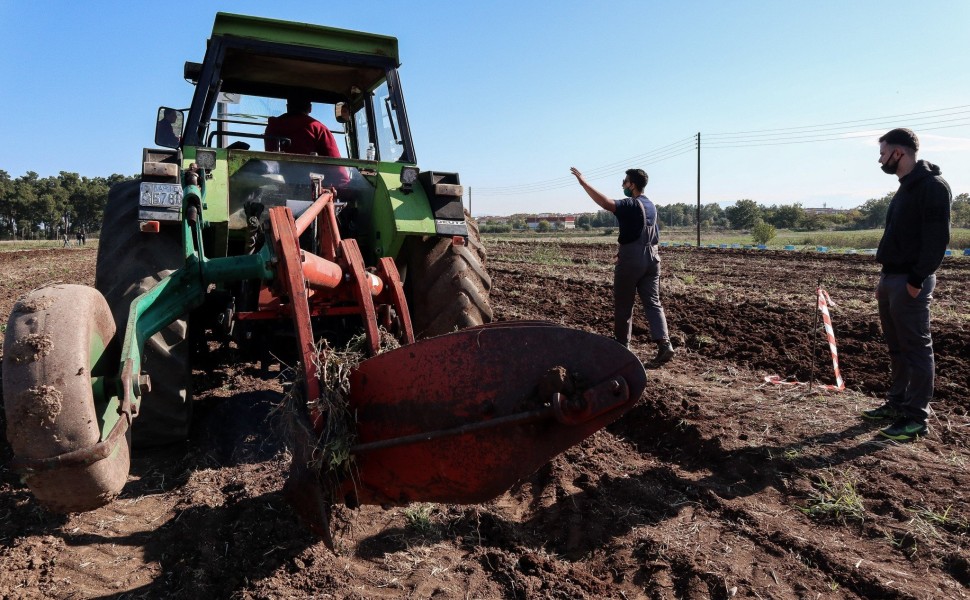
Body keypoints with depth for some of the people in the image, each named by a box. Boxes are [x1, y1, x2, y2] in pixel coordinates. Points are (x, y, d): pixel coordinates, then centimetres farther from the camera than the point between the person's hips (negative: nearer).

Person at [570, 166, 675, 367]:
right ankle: (664, 344, -8)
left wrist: (584, 183, -29)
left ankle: (622, 346, 12)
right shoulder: (650, 206, 15)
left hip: (631, 259, -7)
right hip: (652, 257, 7)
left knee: (623, 305, 4)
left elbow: (606, 203, -30)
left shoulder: (630, 205, -12)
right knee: (653, 303, 4)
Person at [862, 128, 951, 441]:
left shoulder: (932, 186, -12)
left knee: (916, 349, -3)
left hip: (910, 283, -9)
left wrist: (916, 280, -21)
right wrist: (885, 279, 17)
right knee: (897, 348, 15)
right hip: (891, 278, 9)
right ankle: (897, 403, 26)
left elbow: (937, 238, -19)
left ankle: (917, 418, 4)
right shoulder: (906, 188, 17)